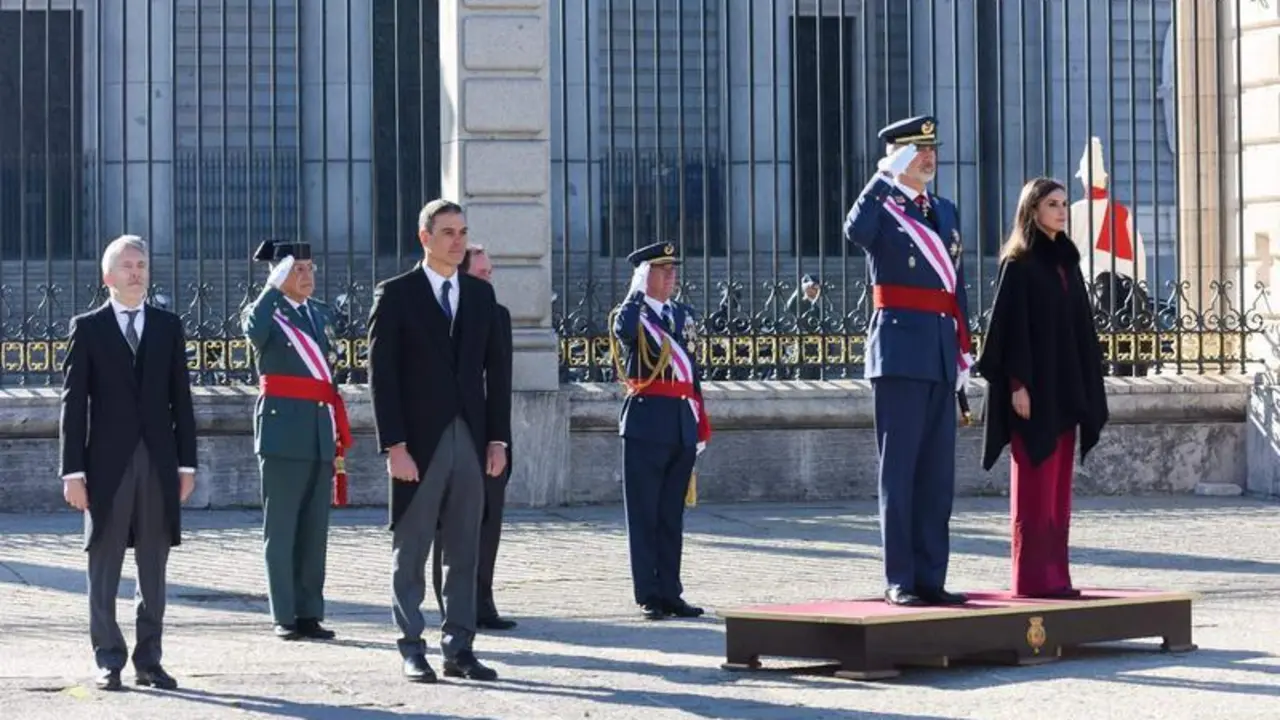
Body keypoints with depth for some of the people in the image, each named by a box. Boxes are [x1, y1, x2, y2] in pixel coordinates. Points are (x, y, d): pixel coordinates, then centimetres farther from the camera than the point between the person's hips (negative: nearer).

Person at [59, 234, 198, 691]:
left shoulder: (168, 327, 10)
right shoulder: (87, 328, 2)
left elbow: (181, 399, 10)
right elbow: (73, 402, 0)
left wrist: (186, 463, 4)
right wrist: (73, 470, -6)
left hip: (159, 462, 2)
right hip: (108, 464, -2)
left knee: (153, 570, 5)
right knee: (104, 568, 1)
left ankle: (148, 661, 10)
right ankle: (108, 662, 7)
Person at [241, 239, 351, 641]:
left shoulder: (320, 314, 17)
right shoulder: (267, 312, -2)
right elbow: (254, 331, -29)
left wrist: (340, 439, 17)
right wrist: (274, 287, -20)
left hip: (319, 434, 6)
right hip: (283, 432, -6)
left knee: (315, 529, 7)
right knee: (281, 529, -2)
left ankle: (310, 614, 10)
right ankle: (284, 618, 0)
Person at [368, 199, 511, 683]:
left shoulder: (480, 294, 12)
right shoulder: (396, 295, -2)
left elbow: (496, 369, 12)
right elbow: (381, 374, -6)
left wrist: (498, 438, 4)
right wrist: (393, 444, -13)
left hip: (470, 440, 4)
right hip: (418, 442, -4)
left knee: (464, 552, 5)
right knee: (410, 552, 2)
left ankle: (459, 648, 10)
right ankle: (412, 651, 7)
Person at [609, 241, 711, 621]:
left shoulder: (684, 314, 16)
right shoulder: (630, 314, -2)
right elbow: (624, 330, -27)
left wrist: (701, 423, 14)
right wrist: (637, 291, -14)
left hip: (682, 425, 6)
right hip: (647, 422, -6)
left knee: (672, 516, 9)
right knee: (644, 515, -2)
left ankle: (670, 593, 13)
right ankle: (648, 596, 1)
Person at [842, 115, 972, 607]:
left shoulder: (946, 212, 18)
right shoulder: (882, 208, -3)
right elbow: (855, 231, -28)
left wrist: (964, 349, 15)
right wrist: (885, 177, -21)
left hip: (941, 357, 7)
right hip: (900, 353, -7)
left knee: (938, 474, 7)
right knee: (899, 471, -4)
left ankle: (931, 577, 12)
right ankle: (899, 581, -1)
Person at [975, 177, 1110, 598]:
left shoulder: (1067, 262, 15)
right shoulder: (1017, 265, -6)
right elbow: (1011, 325, -11)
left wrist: (1087, 387, 14)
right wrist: (1017, 383, -18)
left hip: (1066, 388, 7)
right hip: (1034, 388, -7)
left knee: (1059, 487, 7)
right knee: (1035, 485, -6)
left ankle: (1053, 574, 9)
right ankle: (1033, 577, -4)